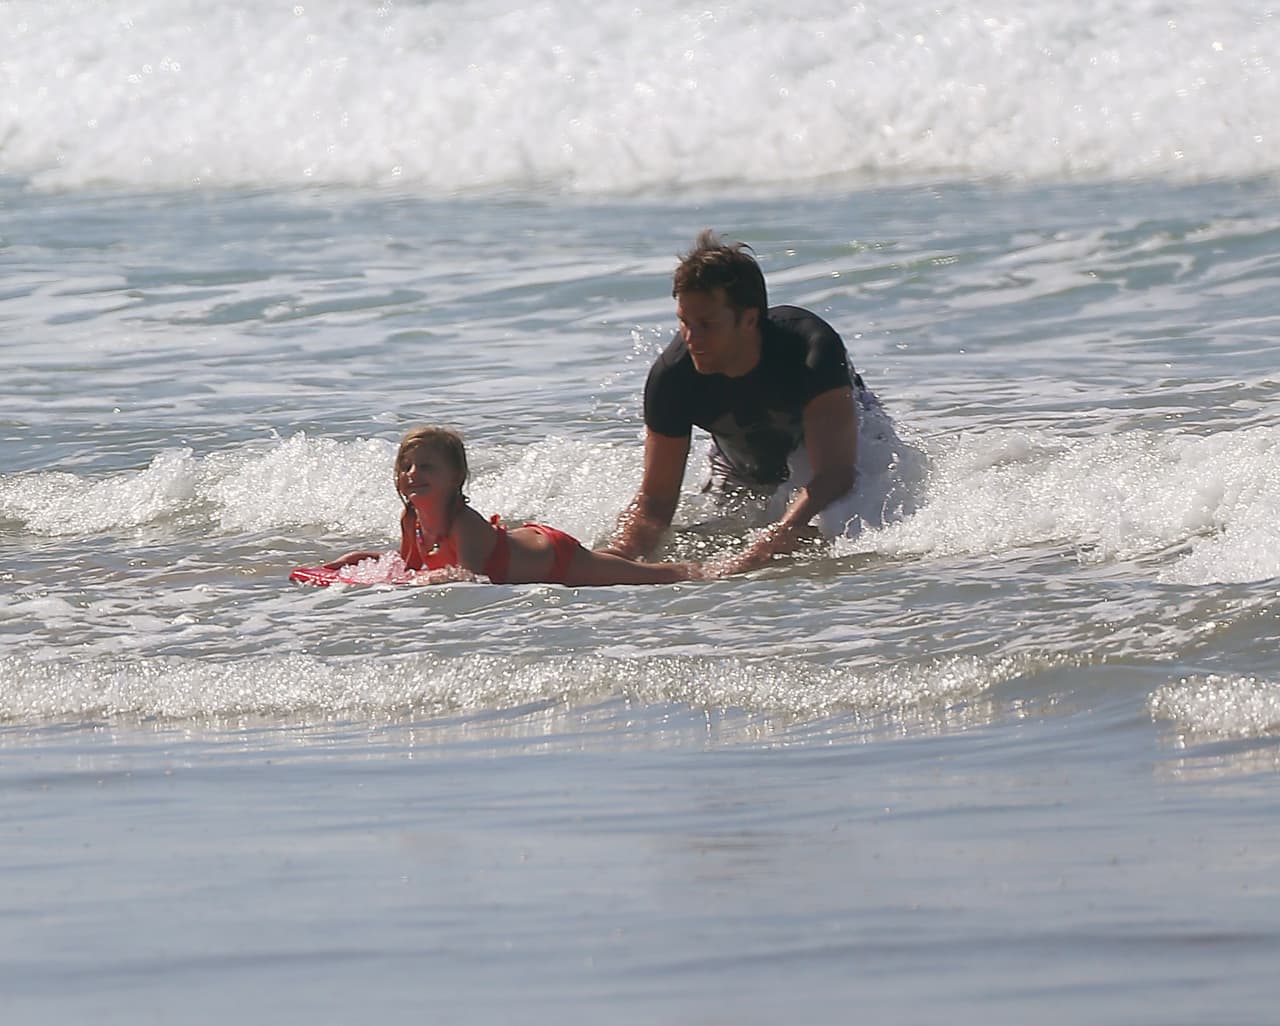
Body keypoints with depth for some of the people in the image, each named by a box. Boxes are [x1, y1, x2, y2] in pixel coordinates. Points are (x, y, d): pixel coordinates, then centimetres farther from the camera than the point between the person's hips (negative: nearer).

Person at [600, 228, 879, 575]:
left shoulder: (812, 349, -40)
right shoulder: (672, 375, -29)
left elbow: (834, 474, -48)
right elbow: (654, 501, -22)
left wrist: (758, 555, -60)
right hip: (745, 478, 3)